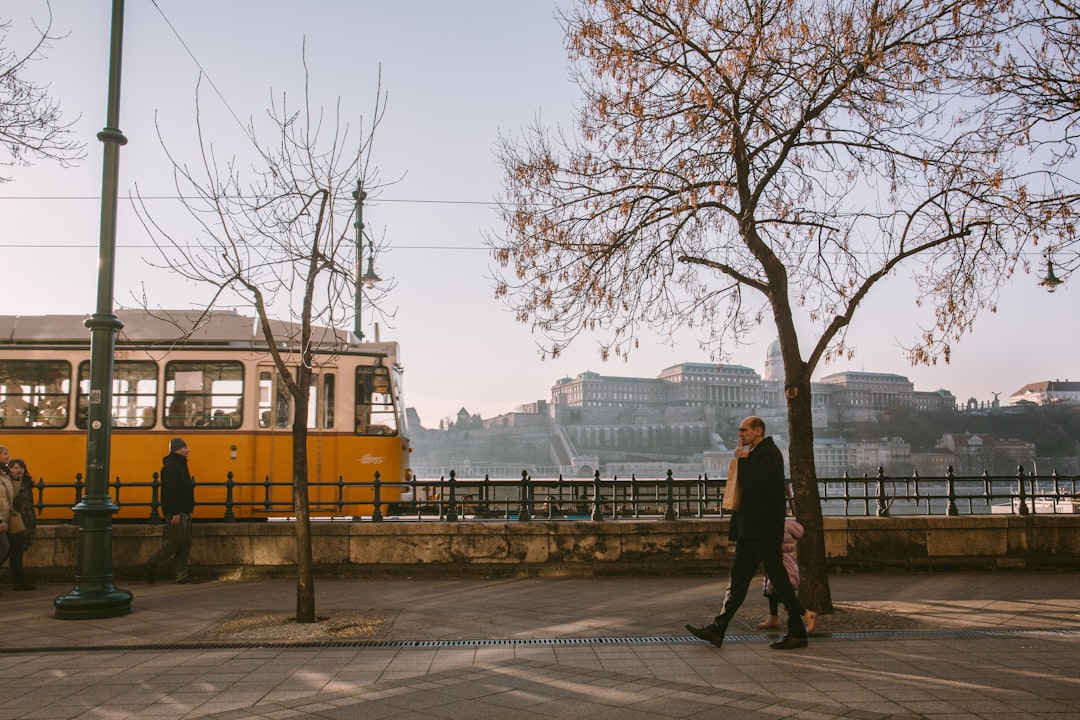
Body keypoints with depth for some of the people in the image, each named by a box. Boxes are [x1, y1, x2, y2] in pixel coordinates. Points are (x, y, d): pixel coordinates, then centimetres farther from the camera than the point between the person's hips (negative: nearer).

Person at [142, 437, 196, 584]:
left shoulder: (180, 465, 18)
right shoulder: (171, 466, -14)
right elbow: (171, 491, -22)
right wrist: (175, 513, -26)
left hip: (183, 511, 10)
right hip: (176, 512, -10)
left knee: (185, 543, 7)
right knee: (175, 541, -8)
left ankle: (182, 575, 7)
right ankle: (150, 565, 3)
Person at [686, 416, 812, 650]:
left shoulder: (769, 453, -10)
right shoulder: (754, 454, 20)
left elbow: (756, 484, -22)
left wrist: (742, 460, -13)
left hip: (764, 530, -10)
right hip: (750, 530, 10)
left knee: (780, 580, -2)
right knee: (737, 580, 7)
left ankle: (797, 633, 8)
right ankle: (717, 630, 6)